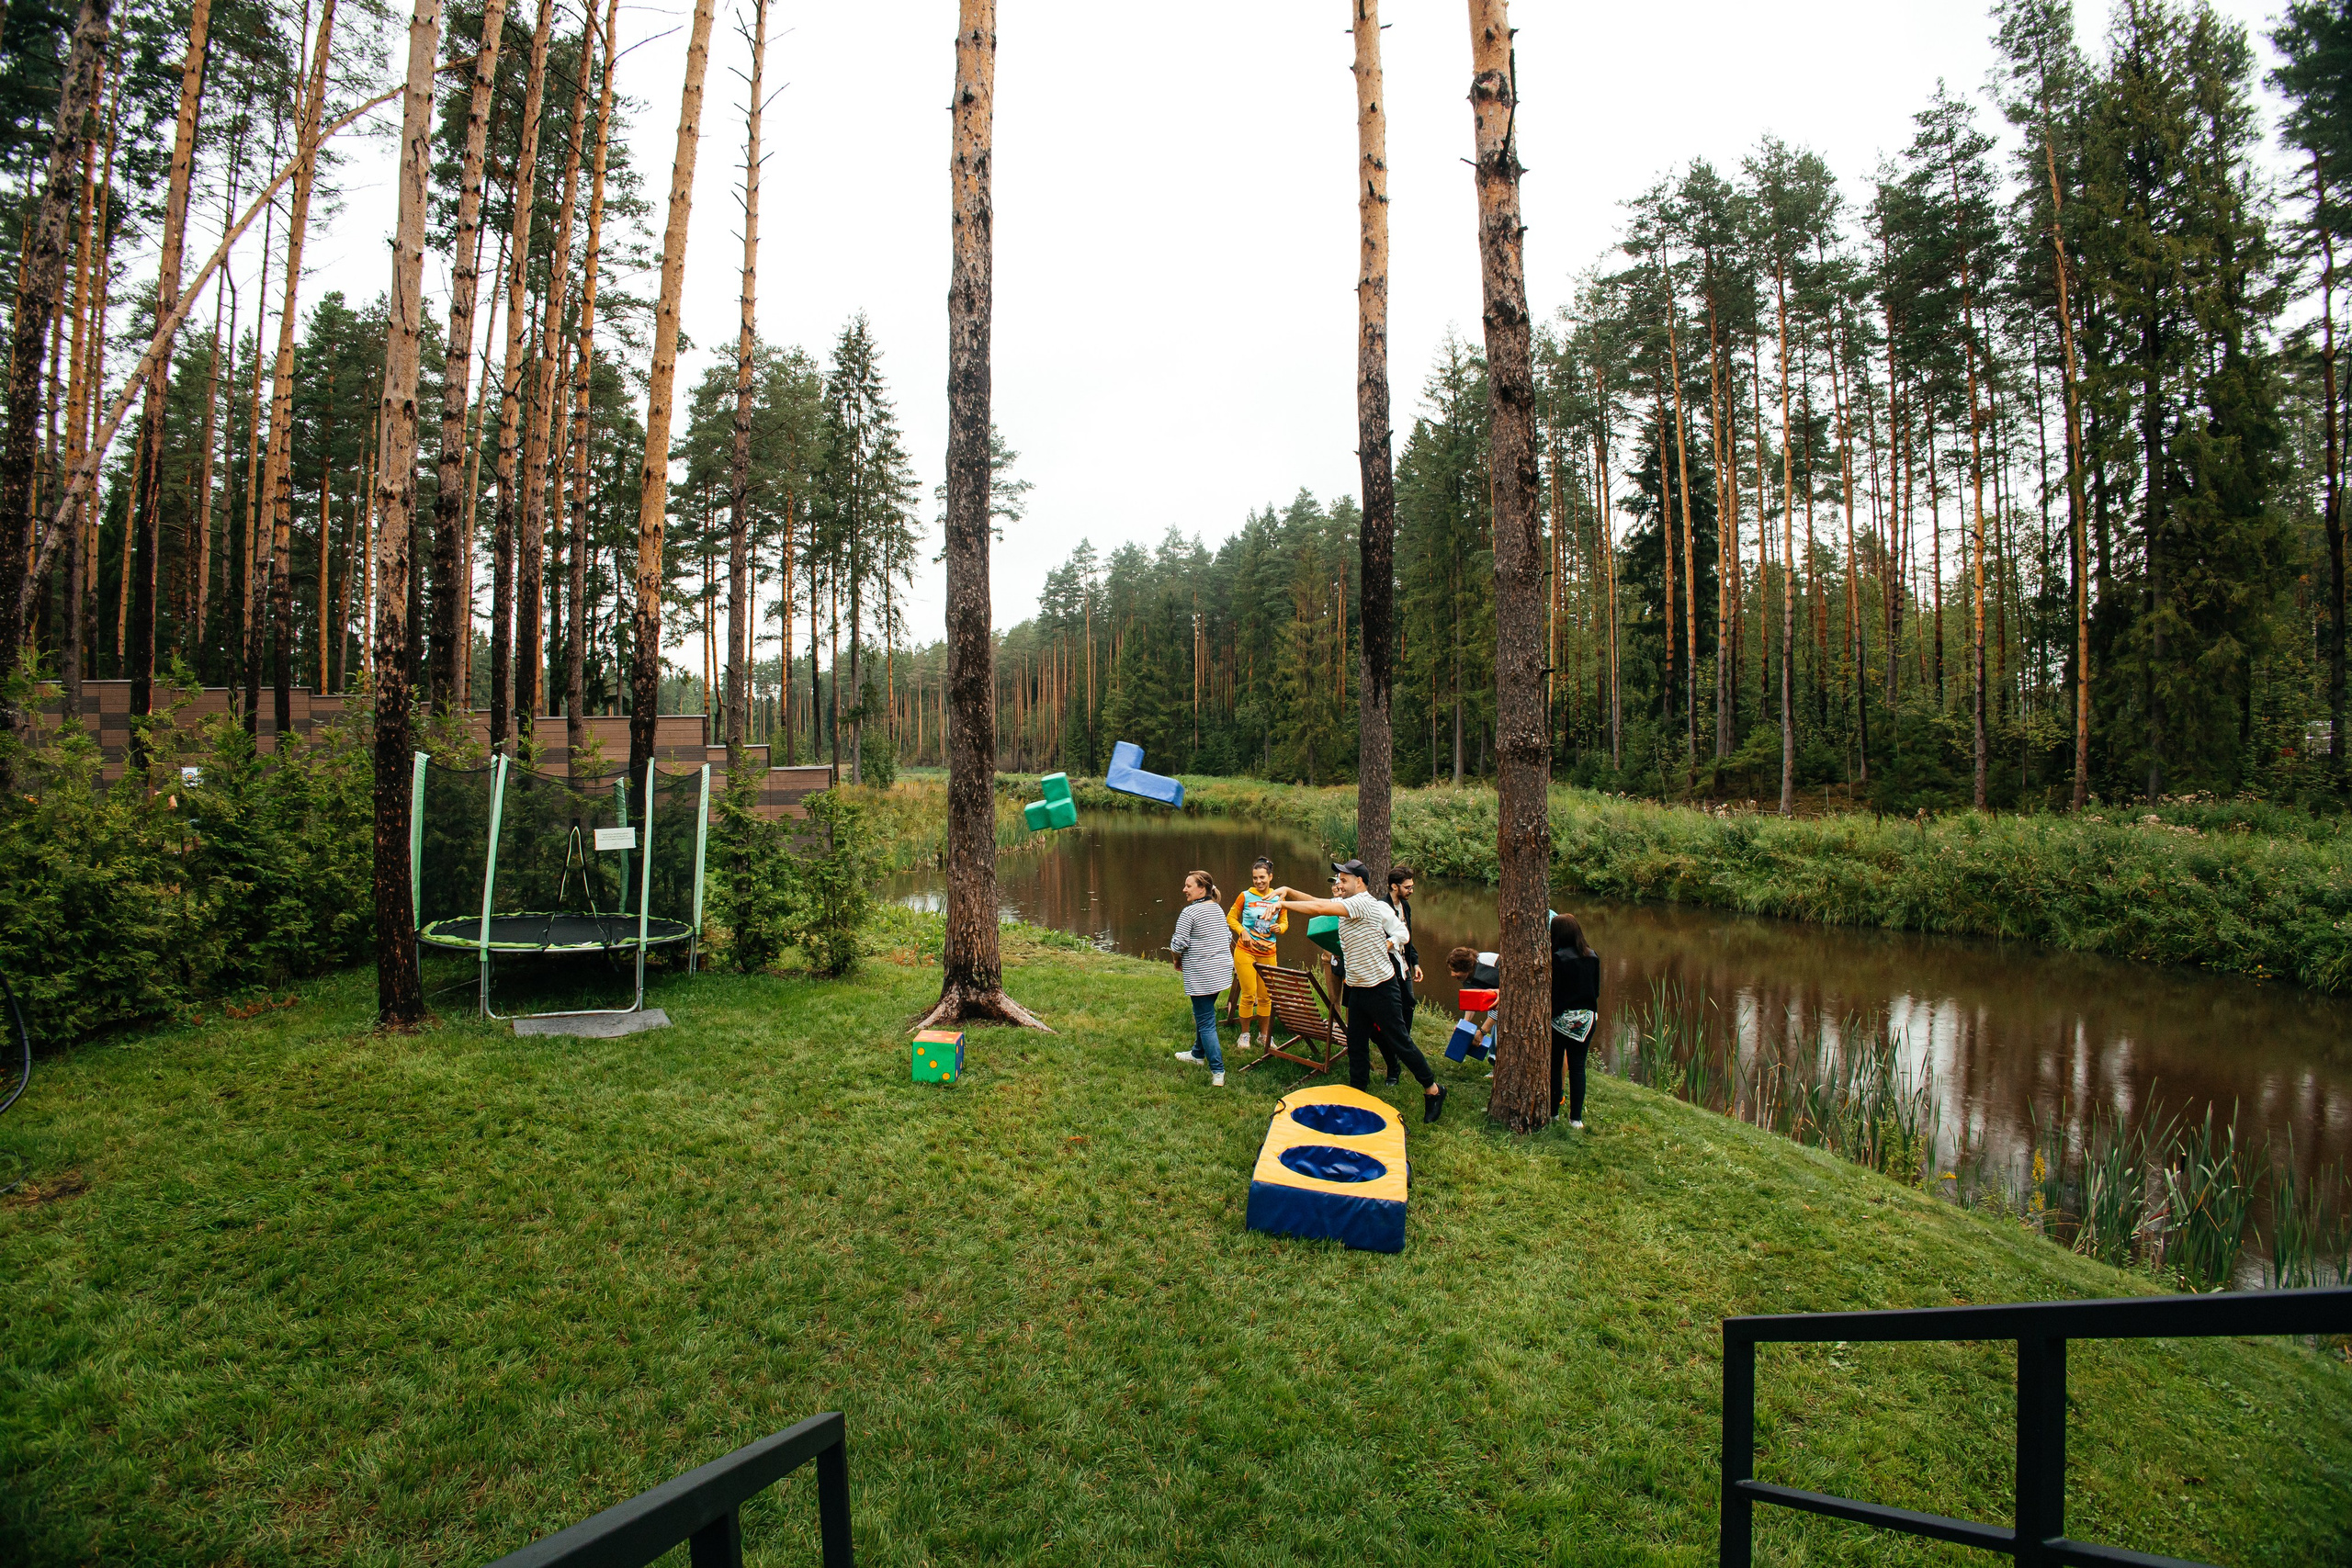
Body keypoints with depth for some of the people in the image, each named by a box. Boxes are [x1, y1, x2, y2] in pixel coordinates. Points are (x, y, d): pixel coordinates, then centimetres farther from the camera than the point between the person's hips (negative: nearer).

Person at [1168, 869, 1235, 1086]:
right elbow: (1227, 936, 17)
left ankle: (1218, 1072, -5)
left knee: (1205, 1021, -3)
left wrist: (1178, 961, 4)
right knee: (1203, 1014, 24)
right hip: (1222, 969, 8)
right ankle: (1198, 1054, 40)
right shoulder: (1217, 909, 10)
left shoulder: (1189, 912, -15)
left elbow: (1178, 944, -15)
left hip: (1201, 975, -8)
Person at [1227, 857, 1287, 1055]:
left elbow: (1285, 922, 15)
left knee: (1265, 996, 8)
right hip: (1245, 951, -3)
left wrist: (1279, 928, -7)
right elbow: (1231, 918, 5)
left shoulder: (1279, 899, 4)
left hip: (1268, 954, 3)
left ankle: (1266, 1034, 24)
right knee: (1249, 994, -3)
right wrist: (1242, 932, -11)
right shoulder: (1245, 896, -4)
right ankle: (1244, 1034, 13)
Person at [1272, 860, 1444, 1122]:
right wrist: (1288, 891, -13)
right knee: (1356, 1044, 12)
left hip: (1380, 987, -9)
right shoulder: (1345, 903, 10)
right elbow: (1316, 901, 4)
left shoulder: (1363, 903, -20)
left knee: (1399, 1041, 1)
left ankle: (1432, 1089, 16)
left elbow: (1318, 908, -27)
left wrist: (1281, 903, -22)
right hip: (1357, 987, 9)